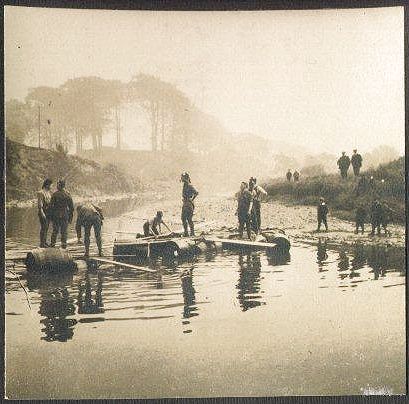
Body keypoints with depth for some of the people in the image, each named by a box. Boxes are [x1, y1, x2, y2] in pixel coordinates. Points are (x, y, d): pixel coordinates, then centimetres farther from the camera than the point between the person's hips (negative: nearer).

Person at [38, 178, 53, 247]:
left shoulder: (49, 192, 13)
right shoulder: (41, 193, -13)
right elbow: (39, 204, -17)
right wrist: (42, 213, -22)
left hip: (48, 212, 8)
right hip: (43, 212, -8)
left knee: (46, 228, 12)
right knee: (43, 228, -6)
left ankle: (45, 242, 20)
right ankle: (42, 243, -2)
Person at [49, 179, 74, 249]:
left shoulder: (55, 194, -6)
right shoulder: (67, 194, 0)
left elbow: (51, 205, -5)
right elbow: (71, 206, 2)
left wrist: (51, 215, 3)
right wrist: (71, 216, 9)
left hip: (56, 215, -1)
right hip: (65, 214, 1)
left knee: (55, 230, 10)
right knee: (64, 231, 6)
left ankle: (52, 244, 11)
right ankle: (64, 244, 3)